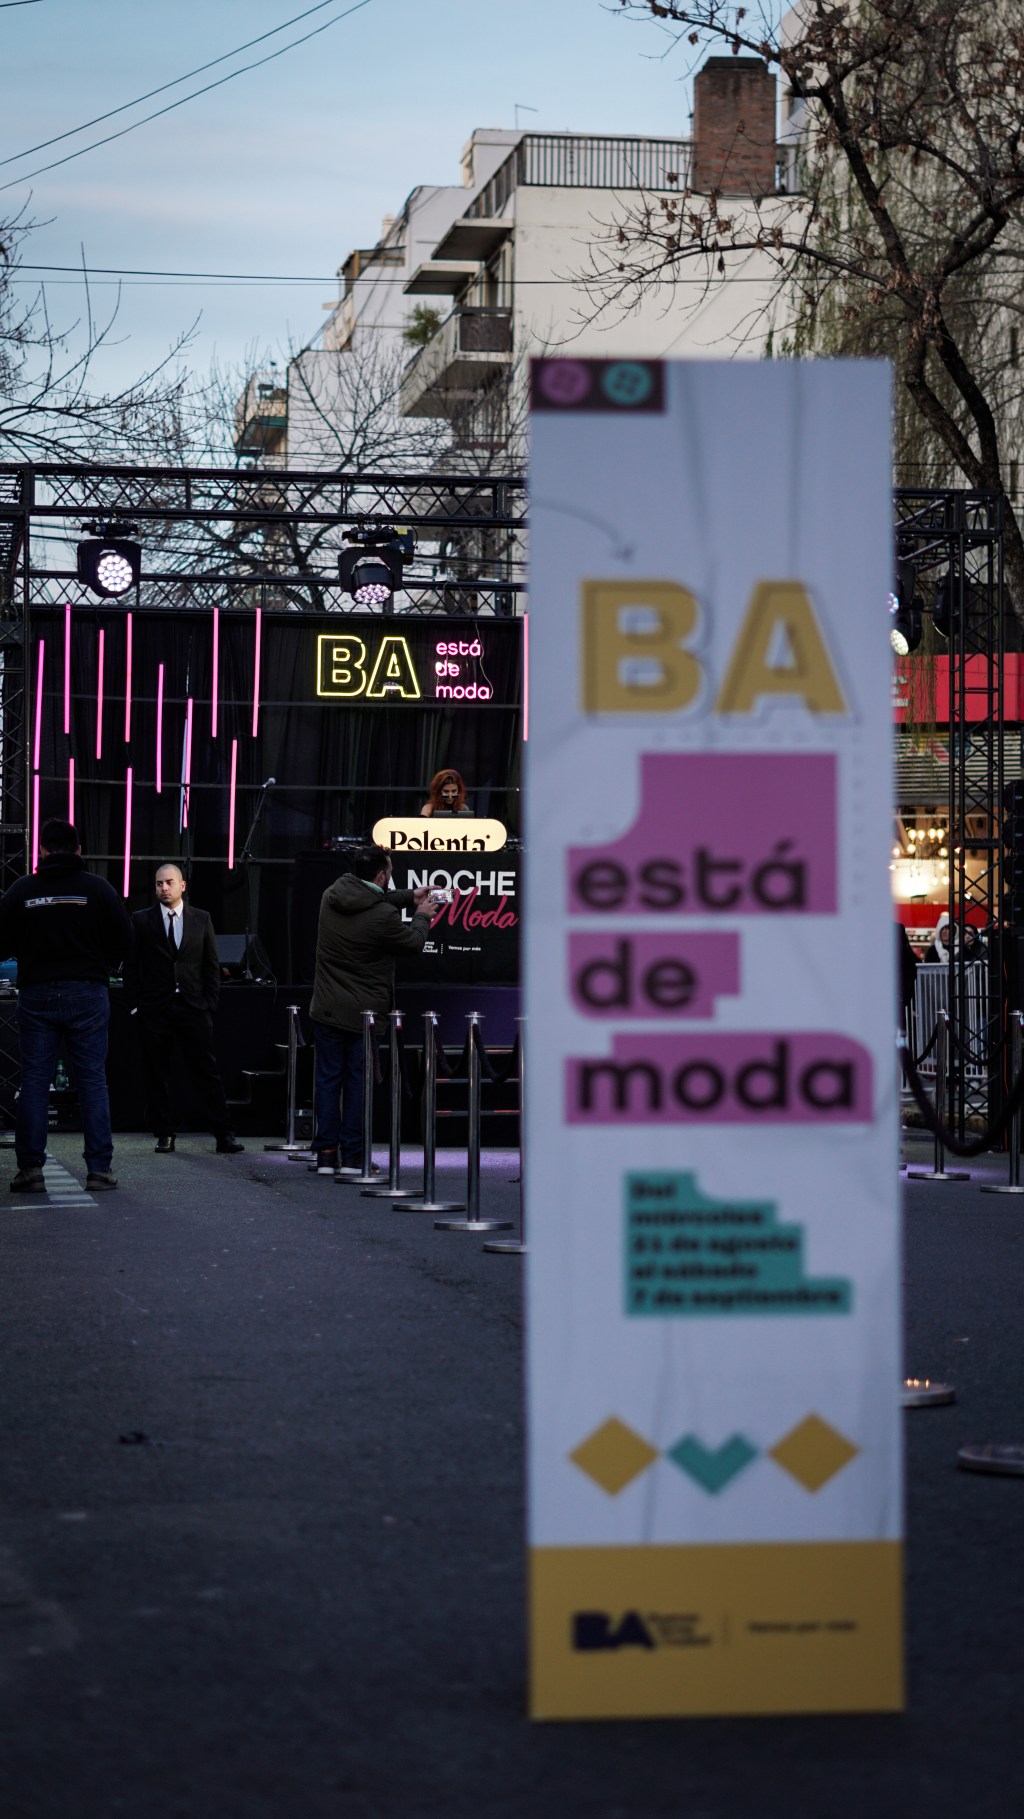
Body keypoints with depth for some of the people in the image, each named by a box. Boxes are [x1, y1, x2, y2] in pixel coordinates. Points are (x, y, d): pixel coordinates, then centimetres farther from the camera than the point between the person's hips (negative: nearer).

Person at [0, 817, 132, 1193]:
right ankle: (99, 1169, 1)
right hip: (87, 993, -1)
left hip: (36, 995, 1)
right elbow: (124, 940, -3)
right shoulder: (97, 888, -3)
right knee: (92, 1081, 4)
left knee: (34, 1082, 6)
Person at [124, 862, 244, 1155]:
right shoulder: (141, 921, 6)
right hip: (154, 1010, 0)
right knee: (156, 1076, 2)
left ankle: (224, 1136, -3)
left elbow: (211, 966, 10)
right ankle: (164, 1134, 12)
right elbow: (131, 966, 7)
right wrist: (135, 1004, -1)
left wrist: (210, 1004, 1)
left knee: (207, 1072, -4)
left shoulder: (201, 919, 9)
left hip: (193, 1009, 0)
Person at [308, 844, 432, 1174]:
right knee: (358, 1082, 4)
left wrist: (409, 897, 23)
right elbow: (413, 943, -2)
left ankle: (326, 1155, 9)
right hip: (364, 1012, -5)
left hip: (327, 1010, 5)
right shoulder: (383, 916, -20)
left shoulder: (332, 897, -1)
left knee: (328, 1079, 9)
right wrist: (422, 915, 18)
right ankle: (352, 1157, 7)